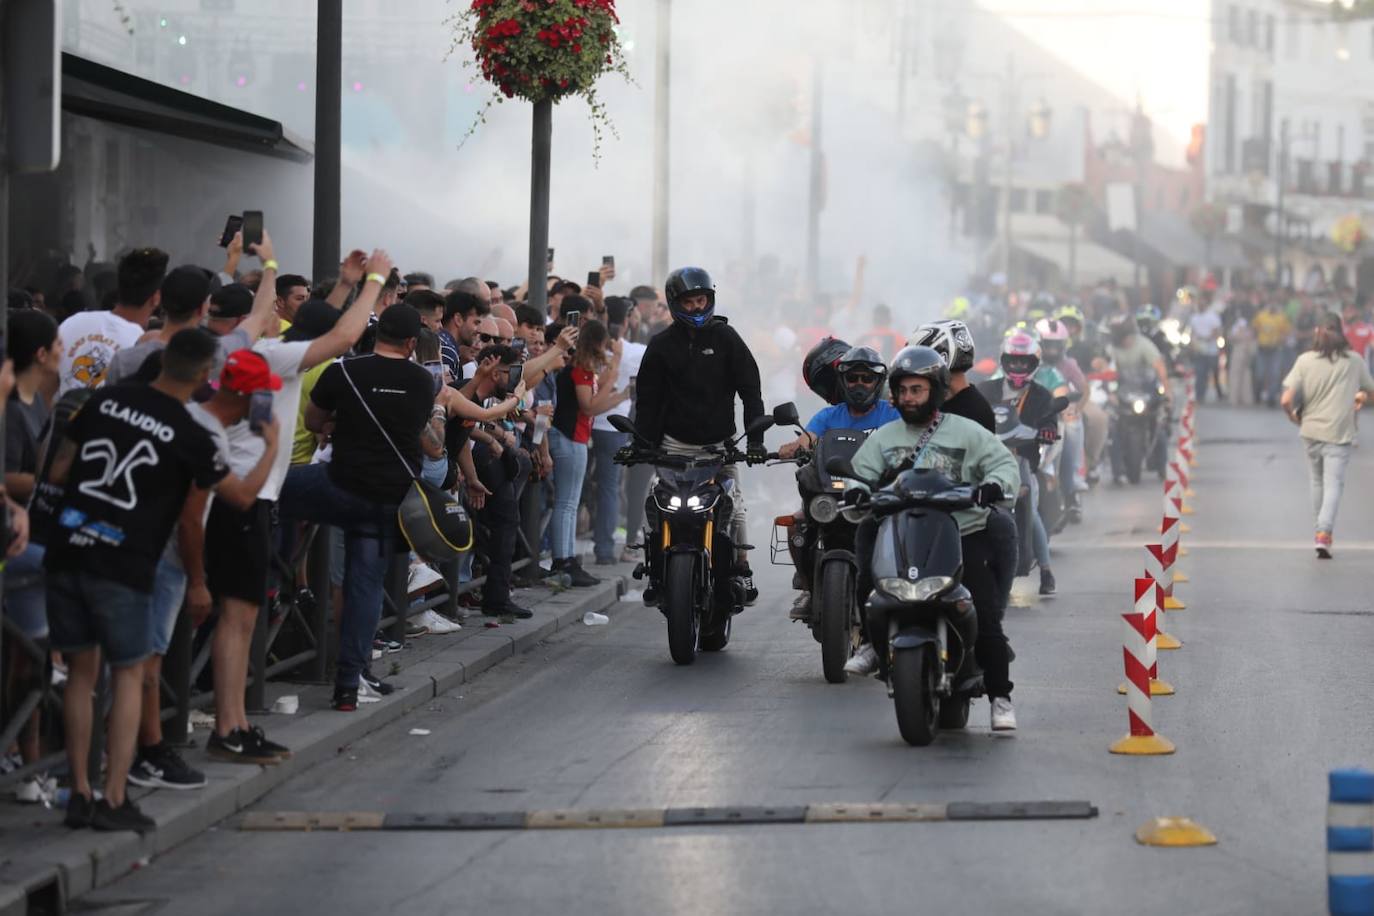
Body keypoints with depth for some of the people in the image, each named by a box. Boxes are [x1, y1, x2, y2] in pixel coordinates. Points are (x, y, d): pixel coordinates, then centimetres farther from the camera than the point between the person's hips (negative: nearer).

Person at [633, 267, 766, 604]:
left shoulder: (726, 338, 2)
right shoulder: (662, 345, 6)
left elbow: (751, 389, 1)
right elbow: (648, 398, 8)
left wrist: (755, 438, -8)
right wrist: (642, 443, -2)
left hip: (720, 443, -1)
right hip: (676, 443, 1)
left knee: (734, 506, -6)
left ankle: (742, 572, 3)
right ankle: (656, 573, 1)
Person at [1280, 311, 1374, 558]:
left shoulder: (1305, 361, -6)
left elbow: (1286, 400, -12)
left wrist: (1294, 415, 8)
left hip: (1311, 430, 2)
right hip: (1340, 435, -1)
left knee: (1317, 482, 18)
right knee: (1334, 484, -1)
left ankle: (1323, 531, 28)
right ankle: (1324, 534, -16)